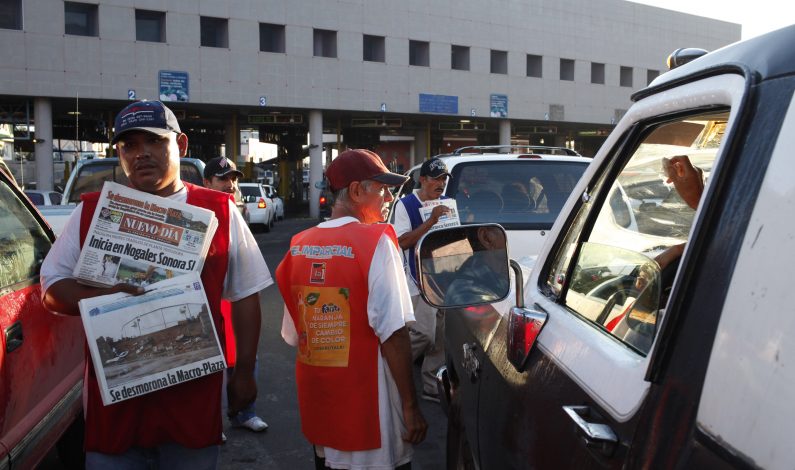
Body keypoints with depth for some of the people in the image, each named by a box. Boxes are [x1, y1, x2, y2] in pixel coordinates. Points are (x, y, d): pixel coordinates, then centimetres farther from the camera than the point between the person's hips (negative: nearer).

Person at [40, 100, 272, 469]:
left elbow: (244, 296, 4)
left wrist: (244, 372, 2)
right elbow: (53, 288, 6)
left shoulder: (219, 211, 2)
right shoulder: (92, 211, 5)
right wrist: (103, 297, -15)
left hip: (196, 393, 0)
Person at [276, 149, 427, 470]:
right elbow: (391, 333, -19)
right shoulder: (375, 241, -15)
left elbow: (292, 334, 6)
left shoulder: (299, 245, 2)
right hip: (366, 405, -5)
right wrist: (411, 406, -13)